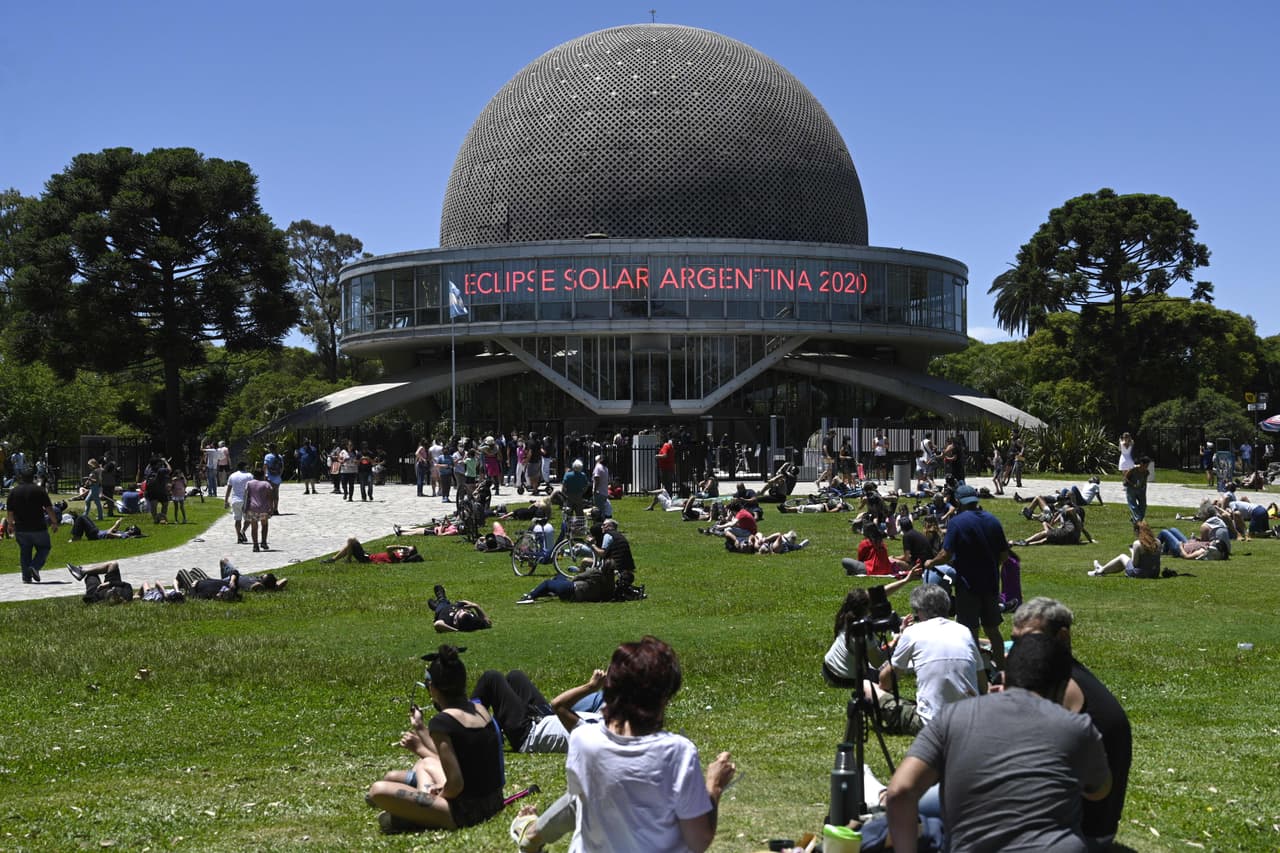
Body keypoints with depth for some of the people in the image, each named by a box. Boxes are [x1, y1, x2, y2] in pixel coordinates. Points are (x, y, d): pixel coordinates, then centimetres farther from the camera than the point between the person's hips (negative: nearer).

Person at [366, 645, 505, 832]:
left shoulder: (443, 721, -19)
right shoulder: (480, 710, 6)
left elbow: (455, 785, -23)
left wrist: (440, 794, -2)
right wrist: (420, 728, 26)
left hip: (466, 813, -9)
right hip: (492, 802, 9)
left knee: (379, 790, -14)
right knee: (424, 763, 34)